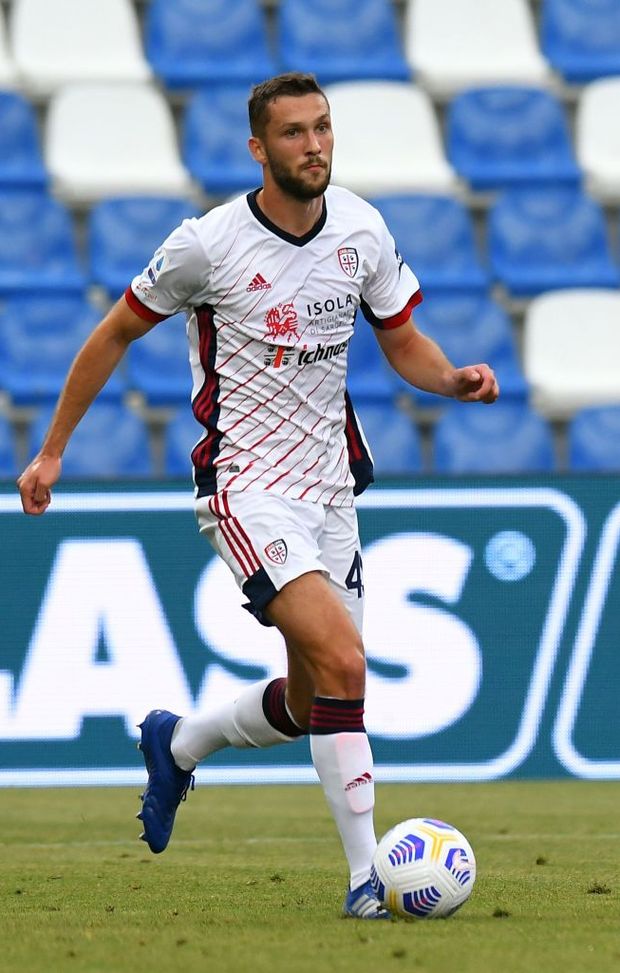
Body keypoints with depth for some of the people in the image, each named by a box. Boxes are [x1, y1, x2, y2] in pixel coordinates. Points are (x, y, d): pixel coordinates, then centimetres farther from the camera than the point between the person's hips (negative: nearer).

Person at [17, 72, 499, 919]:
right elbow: (116, 334, 1)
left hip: (329, 486, 6)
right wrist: (52, 451, 4)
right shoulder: (209, 244, -13)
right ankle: (367, 873, -19)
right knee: (341, 662, -24)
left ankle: (177, 746, 39)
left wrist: (453, 378, -11)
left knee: (312, 704, 10)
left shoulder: (361, 230, 1)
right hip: (247, 490, -6)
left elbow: (403, 343, 12)